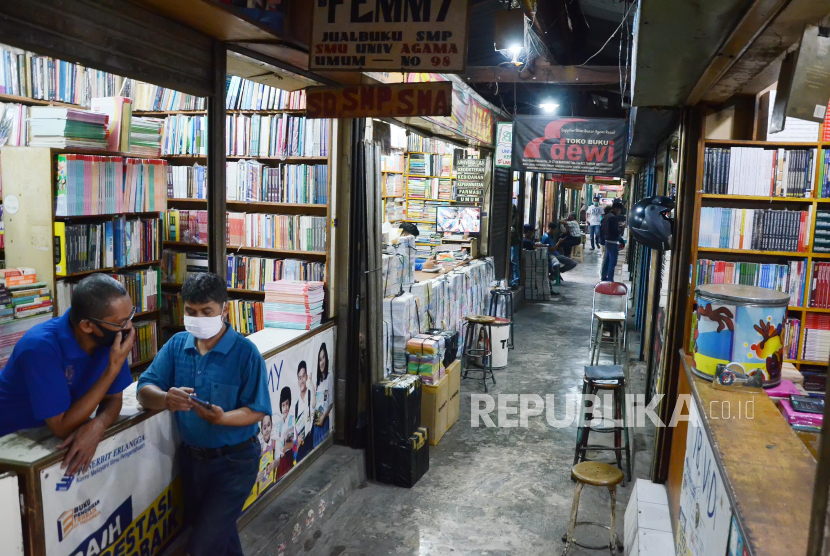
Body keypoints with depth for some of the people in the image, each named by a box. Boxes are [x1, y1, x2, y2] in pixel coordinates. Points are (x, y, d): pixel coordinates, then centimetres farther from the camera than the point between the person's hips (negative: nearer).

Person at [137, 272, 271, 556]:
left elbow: (257, 410, -18)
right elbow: (144, 390, -8)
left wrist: (223, 418, -37)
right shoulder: (176, 345, -3)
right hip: (191, 457, 5)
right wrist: (166, 399, -30)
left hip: (234, 460, -5)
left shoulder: (245, 351, -18)